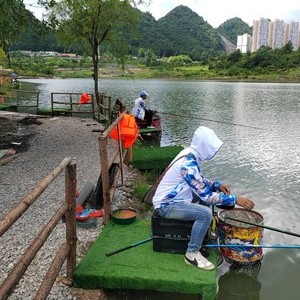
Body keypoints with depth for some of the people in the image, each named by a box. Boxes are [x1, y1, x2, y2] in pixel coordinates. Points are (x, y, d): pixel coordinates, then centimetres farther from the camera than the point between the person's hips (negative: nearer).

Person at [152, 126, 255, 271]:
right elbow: (206, 195, -27)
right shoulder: (188, 164, -28)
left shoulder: (189, 154, 1)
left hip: (172, 198, 10)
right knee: (205, 213, -26)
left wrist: (218, 185, -2)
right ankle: (192, 254, -9)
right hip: (166, 205, -10)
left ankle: (205, 233, 26)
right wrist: (236, 199, -24)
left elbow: (200, 180, 15)